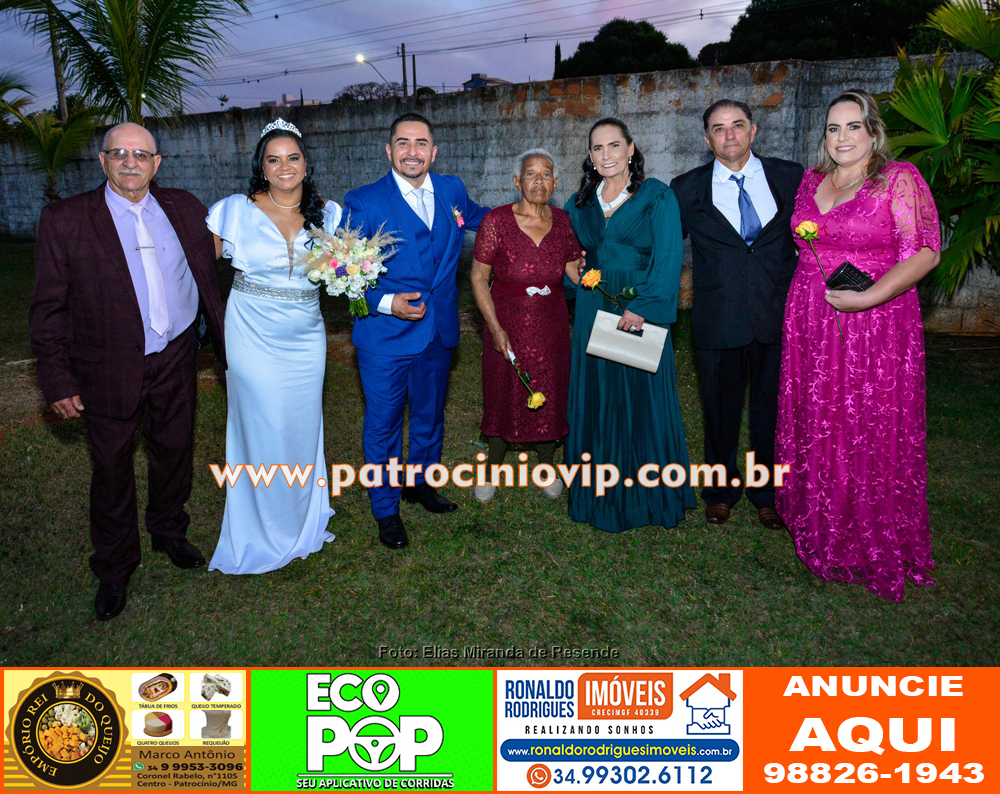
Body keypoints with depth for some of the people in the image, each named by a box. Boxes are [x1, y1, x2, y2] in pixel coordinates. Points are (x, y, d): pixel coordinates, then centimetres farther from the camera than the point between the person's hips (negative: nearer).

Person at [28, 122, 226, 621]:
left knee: (174, 453, 19)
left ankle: (170, 533, 46)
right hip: (110, 370, -3)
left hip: (175, 360, 3)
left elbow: (208, 281, 7)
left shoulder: (183, 209, 1)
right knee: (112, 468, 11)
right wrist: (58, 381, -10)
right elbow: (48, 309, -7)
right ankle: (114, 569, 31)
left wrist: (227, 346, 8)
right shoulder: (65, 220, -9)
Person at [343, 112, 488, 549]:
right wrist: (385, 302, -23)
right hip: (385, 336, -4)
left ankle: (420, 483, 44)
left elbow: (480, 217, 26)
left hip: (438, 332, 5)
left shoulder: (452, 190, 5)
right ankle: (386, 509, 26)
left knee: (430, 415, 21)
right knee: (384, 423, 7)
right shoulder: (364, 202, -10)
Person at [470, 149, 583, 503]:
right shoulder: (496, 221, -11)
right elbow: (479, 278, -8)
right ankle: (493, 468, 31)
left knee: (550, 396, 12)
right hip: (508, 324, -3)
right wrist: (495, 328, -13)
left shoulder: (562, 221, 0)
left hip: (552, 325, 3)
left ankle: (546, 465, 35)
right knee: (503, 396, 8)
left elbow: (575, 269, 8)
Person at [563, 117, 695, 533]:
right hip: (593, 311, 4)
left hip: (641, 313, -4)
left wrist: (642, 307, -23)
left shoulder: (657, 196, -3)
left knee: (642, 401, 3)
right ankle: (600, 496, 21)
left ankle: (646, 495, 18)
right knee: (596, 399, 8)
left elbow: (667, 259, -13)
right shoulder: (580, 204, 12)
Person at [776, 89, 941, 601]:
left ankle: (876, 546, 19)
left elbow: (925, 253, -12)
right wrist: (805, 299, 11)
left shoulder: (899, 180, -6)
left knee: (872, 435, 1)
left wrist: (866, 298, -22)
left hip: (875, 327, -5)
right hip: (810, 325, 5)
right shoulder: (812, 180, 11)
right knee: (815, 428, 11)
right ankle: (820, 528, 29)